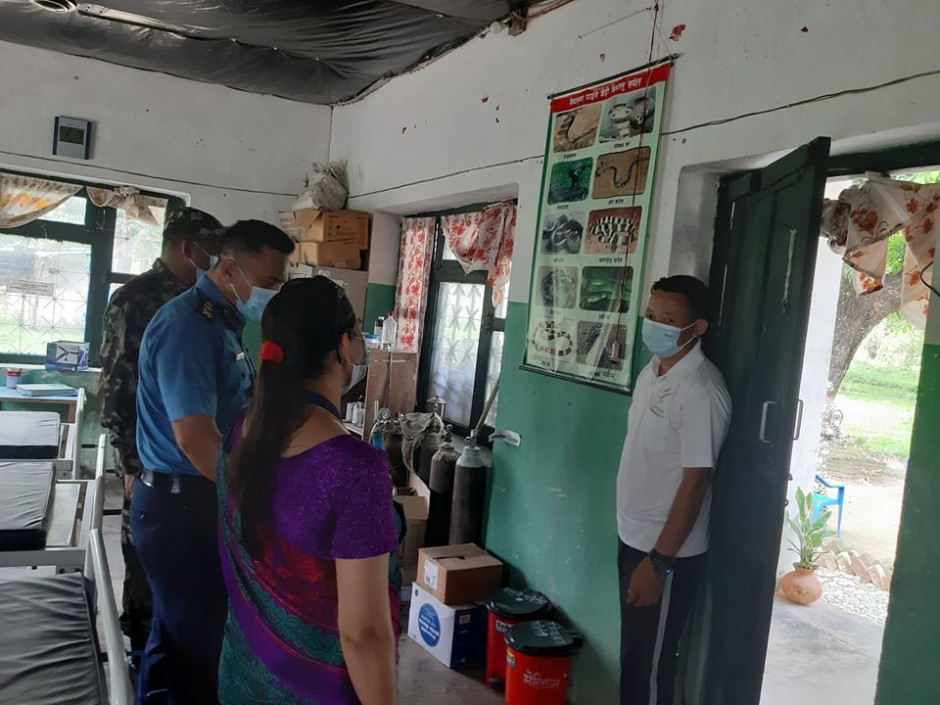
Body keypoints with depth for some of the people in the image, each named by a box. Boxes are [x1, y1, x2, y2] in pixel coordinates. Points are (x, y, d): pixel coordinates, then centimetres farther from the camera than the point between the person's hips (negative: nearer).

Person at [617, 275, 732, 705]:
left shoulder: (700, 391, -22)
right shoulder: (652, 371, 6)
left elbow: (695, 481, -23)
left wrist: (659, 562, -21)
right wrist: (638, 548, 18)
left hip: (668, 553, -8)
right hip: (633, 538, 8)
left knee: (649, 665, 6)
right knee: (632, 655, 21)